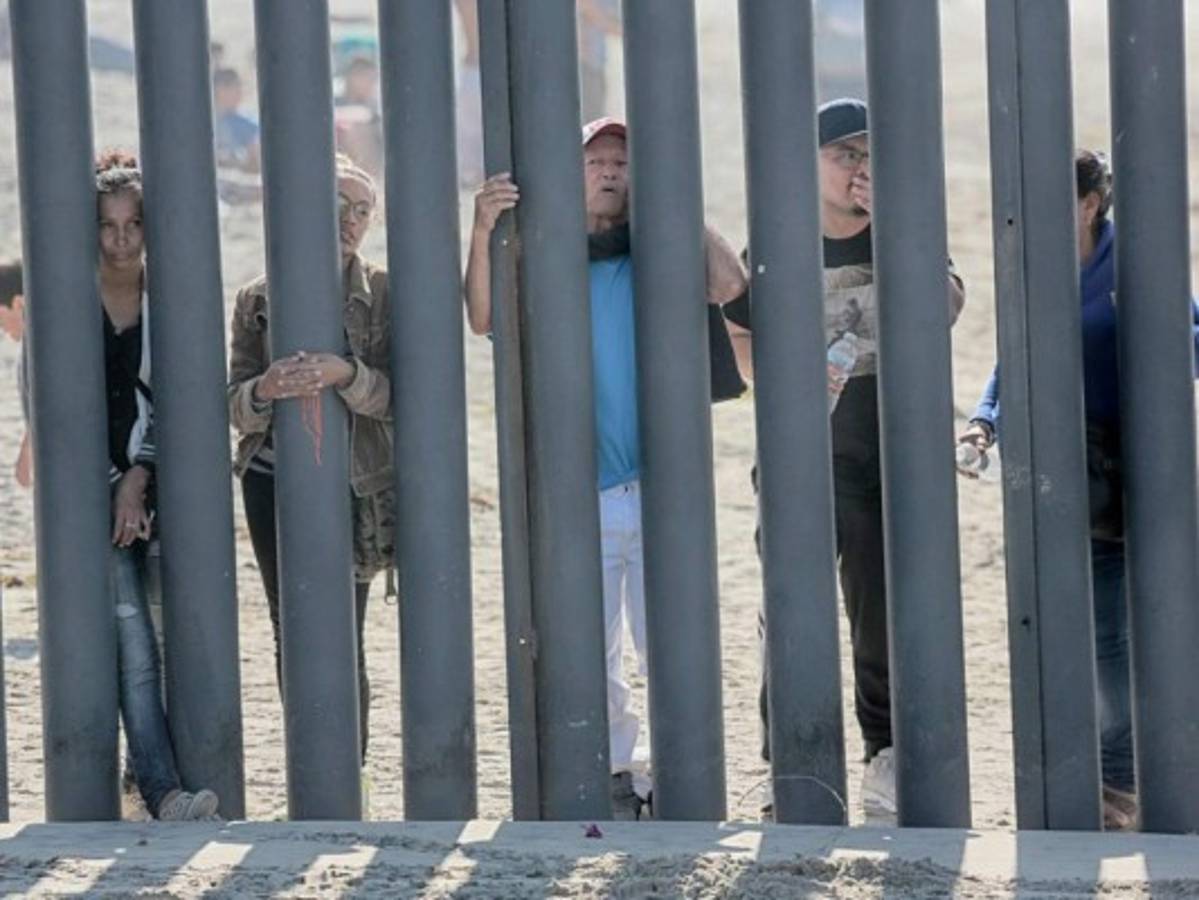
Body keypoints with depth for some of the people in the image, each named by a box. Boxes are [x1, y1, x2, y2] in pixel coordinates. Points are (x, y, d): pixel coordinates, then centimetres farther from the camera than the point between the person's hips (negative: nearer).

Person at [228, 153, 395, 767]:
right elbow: (238, 409, 0)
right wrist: (265, 391, -23)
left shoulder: (383, 296, 2)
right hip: (273, 483, 2)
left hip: (351, 484, -2)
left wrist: (343, 374, -29)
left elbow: (390, 397, -8)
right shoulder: (260, 299, 6)